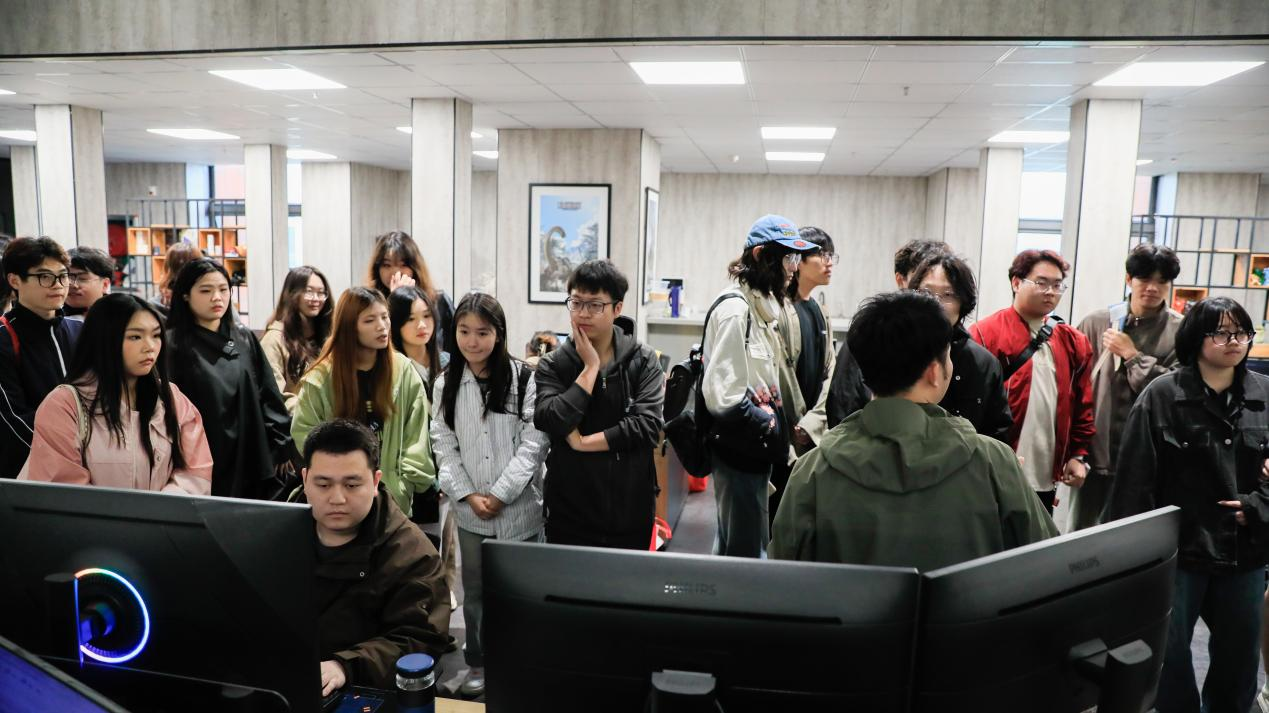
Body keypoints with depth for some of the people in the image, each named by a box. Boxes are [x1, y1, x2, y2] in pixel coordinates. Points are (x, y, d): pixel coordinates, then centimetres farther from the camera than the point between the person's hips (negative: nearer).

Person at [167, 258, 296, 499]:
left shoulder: (244, 338, 8)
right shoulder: (175, 347, -6)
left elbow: (269, 396, 8)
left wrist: (282, 447, 4)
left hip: (251, 460, 4)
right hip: (203, 466, -4)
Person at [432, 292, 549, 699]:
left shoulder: (524, 379, -9)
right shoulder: (446, 384, 3)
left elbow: (534, 442, -11)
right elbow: (444, 445, 3)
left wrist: (500, 494, -13)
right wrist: (469, 495, -8)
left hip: (518, 508, -3)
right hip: (470, 510, 3)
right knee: (475, 590, 14)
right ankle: (478, 663, 31)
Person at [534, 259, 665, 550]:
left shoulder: (643, 360, -1)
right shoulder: (552, 365, 0)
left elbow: (648, 425, -13)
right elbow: (551, 423, -16)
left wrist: (583, 442, -13)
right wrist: (590, 368, -13)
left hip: (630, 512, 0)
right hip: (569, 513, 0)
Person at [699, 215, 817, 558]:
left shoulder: (765, 306, 11)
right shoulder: (735, 308, -17)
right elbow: (724, 396, -23)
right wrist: (772, 426, -12)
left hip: (757, 450, 9)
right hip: (739, 451, -9)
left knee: (731, 543, 20)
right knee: (746, 550, 0)